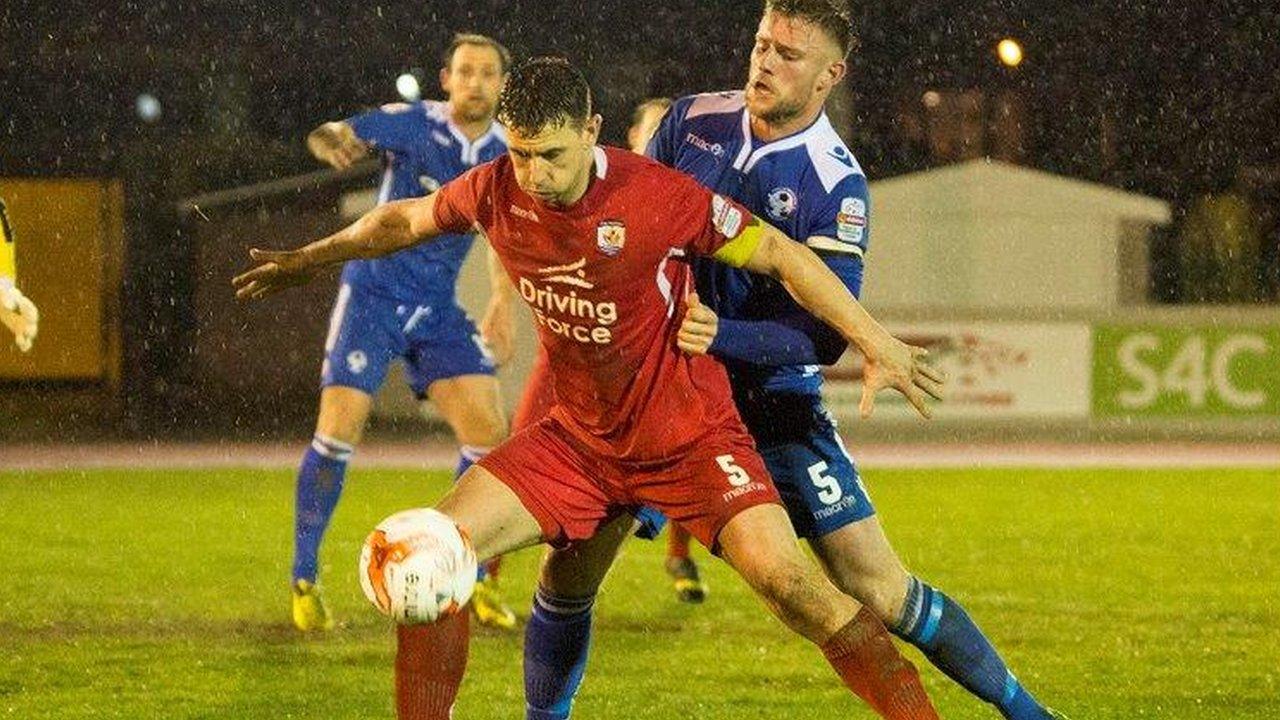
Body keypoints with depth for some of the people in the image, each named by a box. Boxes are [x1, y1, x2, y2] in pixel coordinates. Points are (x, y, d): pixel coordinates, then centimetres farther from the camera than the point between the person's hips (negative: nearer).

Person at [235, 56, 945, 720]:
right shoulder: (496, 191, -8)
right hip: (578, 437, 5)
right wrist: (307, 260, 27)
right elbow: (406, 219, 14)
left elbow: (779, 254, -11)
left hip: (689, 437, -5)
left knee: (783, 577, -24)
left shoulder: (654, 196, -23)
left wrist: (876, 345, -12)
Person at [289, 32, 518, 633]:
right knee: (338, 430, -14)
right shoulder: (412, 124, -13)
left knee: (489, 432, -5)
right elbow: (335, 136, -25)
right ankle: (303, 581, -1)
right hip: (372, 294, -4)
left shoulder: (506, 157, 0)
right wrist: (331, 140, -49)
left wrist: (503, 303, 14)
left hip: (438, 312, 4)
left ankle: (474, 582, 9)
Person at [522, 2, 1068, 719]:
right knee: (570, 570, -4)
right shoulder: (692, 121, -3)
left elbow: (825, 334, -20)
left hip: (772, 403, -3)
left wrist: (723, 336, -34)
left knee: (880, 594, -7)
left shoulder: (836, 186, -15)